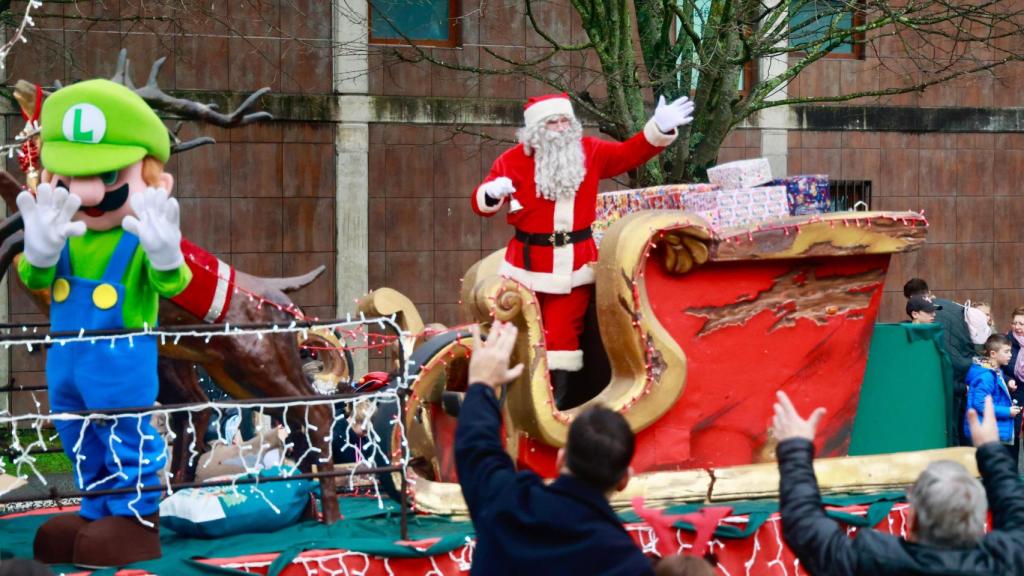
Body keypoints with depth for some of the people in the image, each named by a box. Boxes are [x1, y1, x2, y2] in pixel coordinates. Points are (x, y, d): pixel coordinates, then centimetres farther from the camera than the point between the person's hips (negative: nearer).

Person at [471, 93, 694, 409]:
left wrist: (660, 128, -7)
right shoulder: (514, 160, -5)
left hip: (574, 263, 1)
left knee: (564, 333, 0)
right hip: (529, 262, -1)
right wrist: (493, 192, -26)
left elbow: (631, 153, 7)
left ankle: (561, 402, 7)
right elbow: (480, 202, -2)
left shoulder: (590, 152, 2)